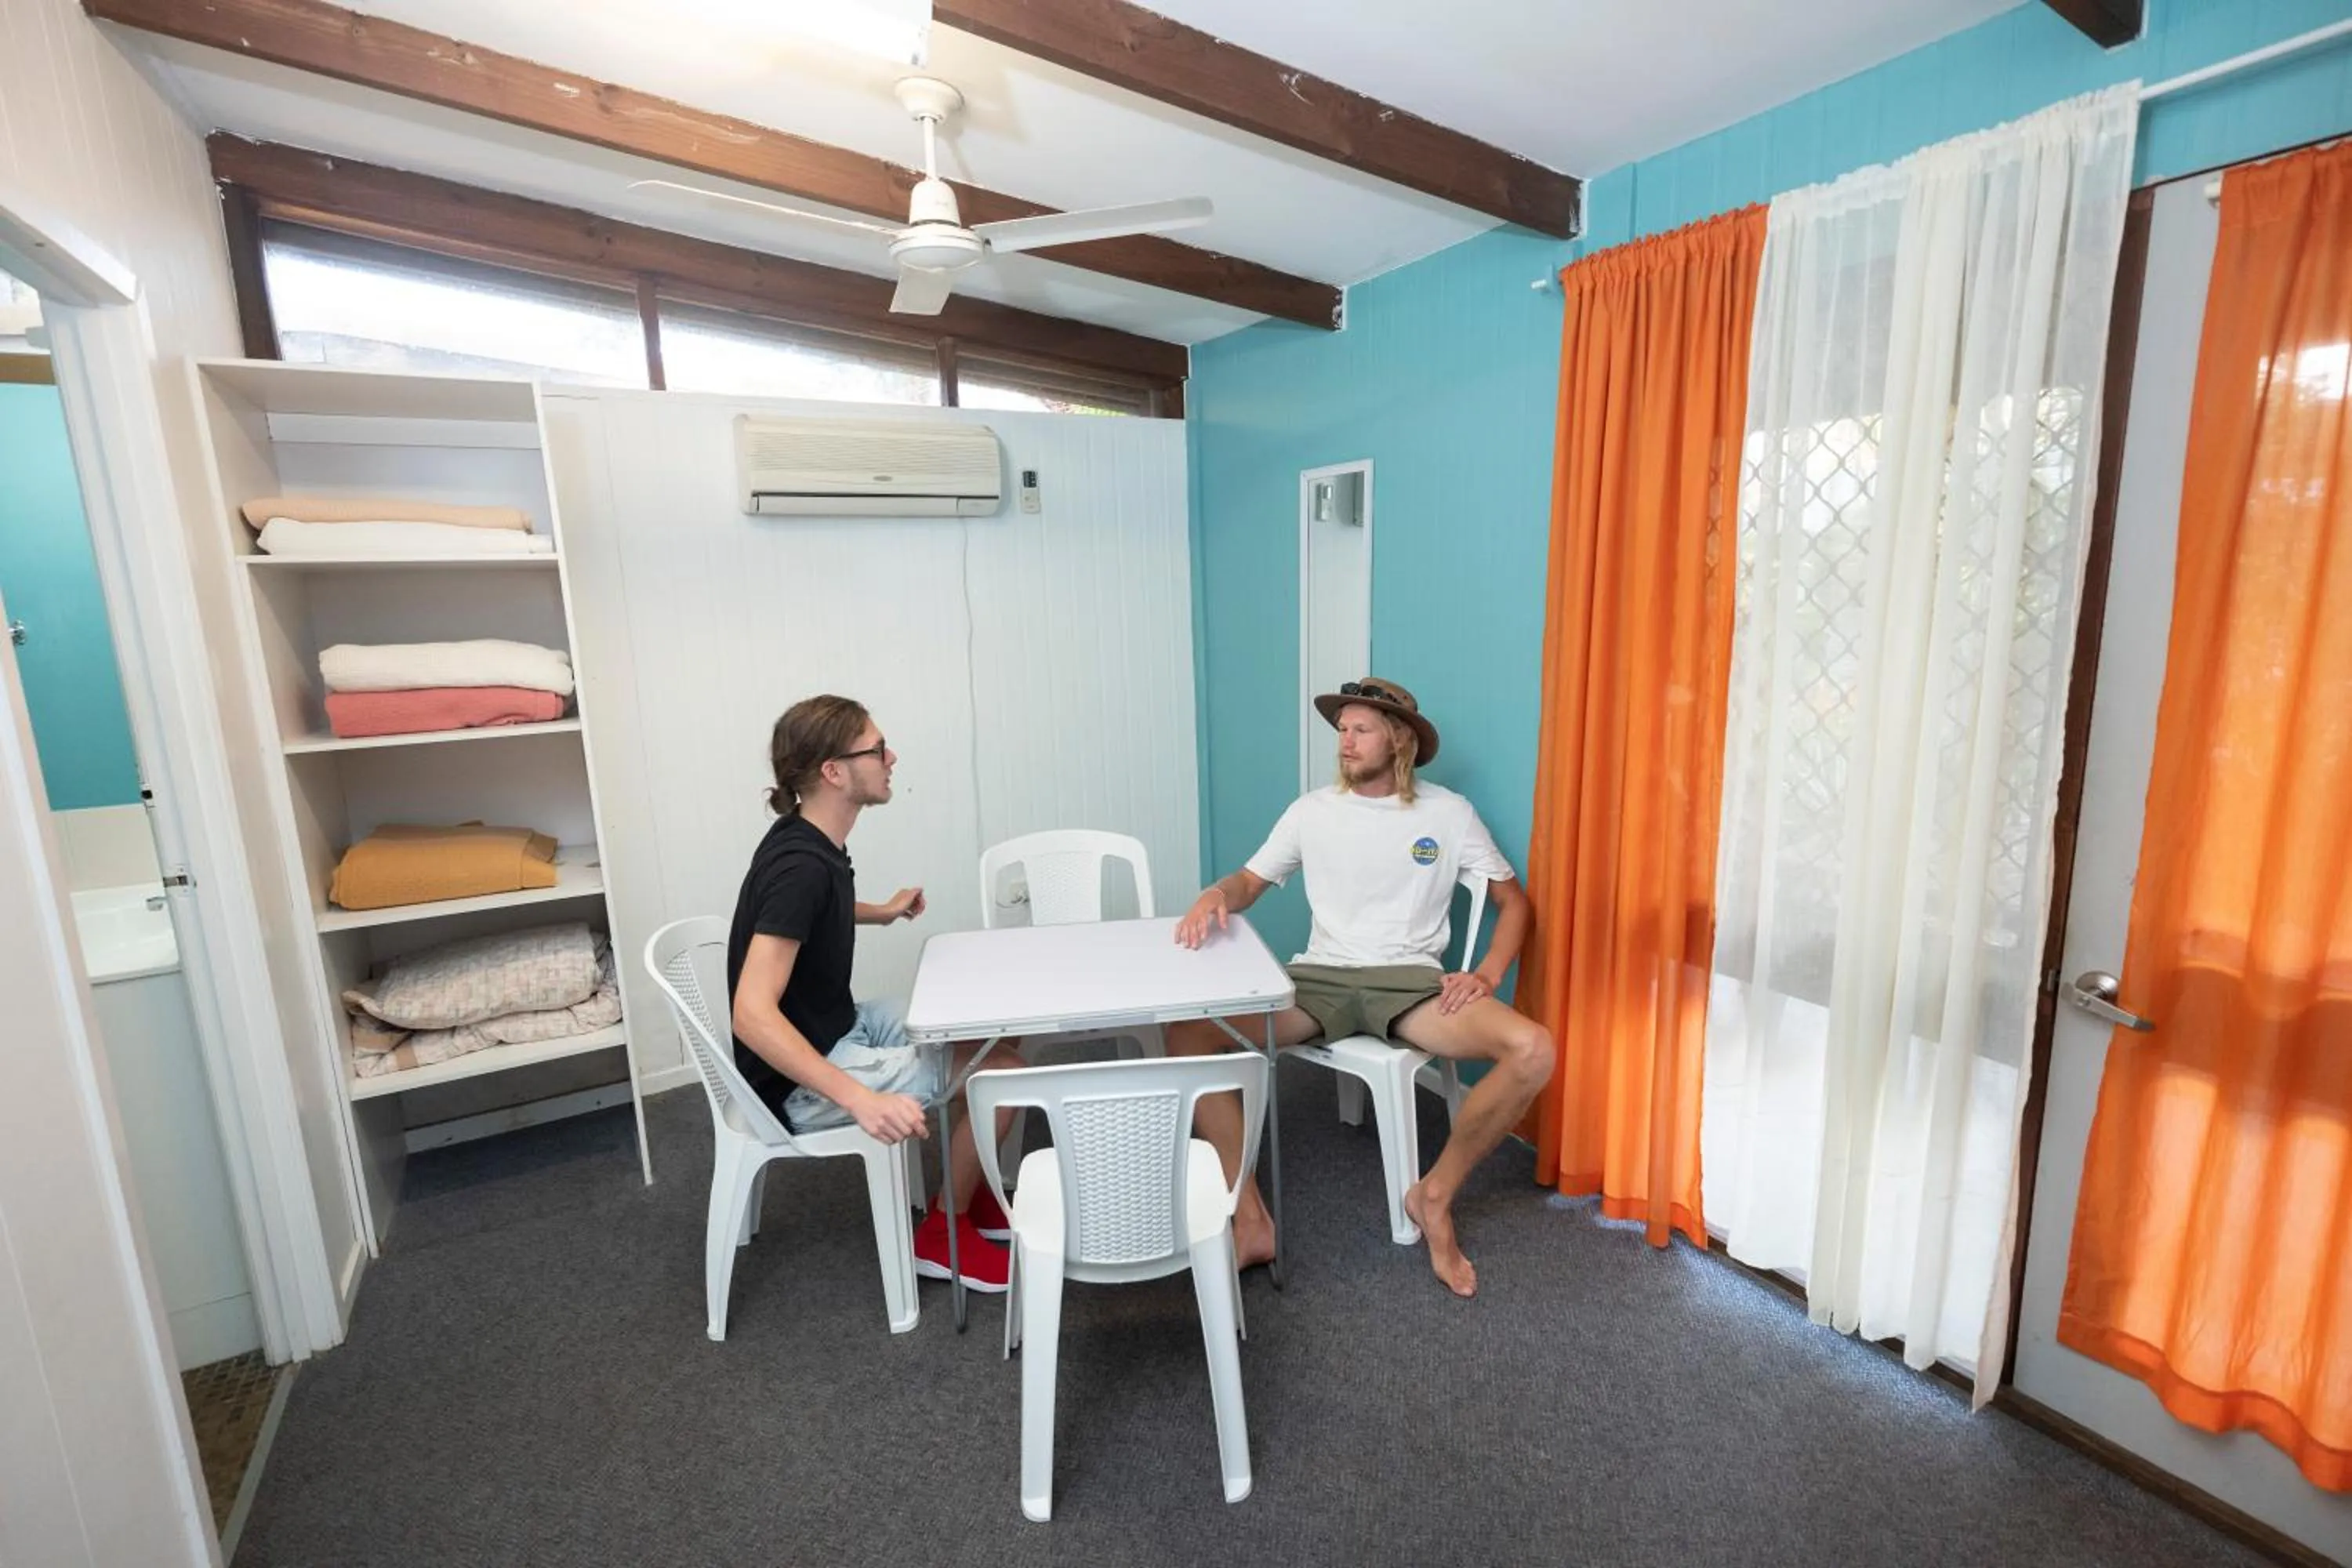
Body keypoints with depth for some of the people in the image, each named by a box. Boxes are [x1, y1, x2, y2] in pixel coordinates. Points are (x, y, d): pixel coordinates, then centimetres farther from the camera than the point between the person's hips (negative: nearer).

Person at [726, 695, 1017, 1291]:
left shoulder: (807, 841, 0)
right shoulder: (801, 866, -29)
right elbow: (753, 1014, -35)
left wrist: (880, 913, 22)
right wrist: (860, 1099, -42)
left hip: (838, 1029, 9)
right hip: (805, 1080, -9)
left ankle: (972, 1193, 23)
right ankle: (943, 1232, 7)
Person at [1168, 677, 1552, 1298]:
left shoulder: (1449, 812, 4)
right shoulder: (1312, 810, 8)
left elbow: (1515, 901, 9)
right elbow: (1250, 881, 11)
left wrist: (1487, 975, -8)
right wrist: (1215, 897, -15)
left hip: (1410, 980, -1)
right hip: (1319, 977, 1)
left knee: (1533, 1049, -28)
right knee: (1188, 1030, -22)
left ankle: (1435, 1195, -4)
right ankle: (1250, 1218, -13)